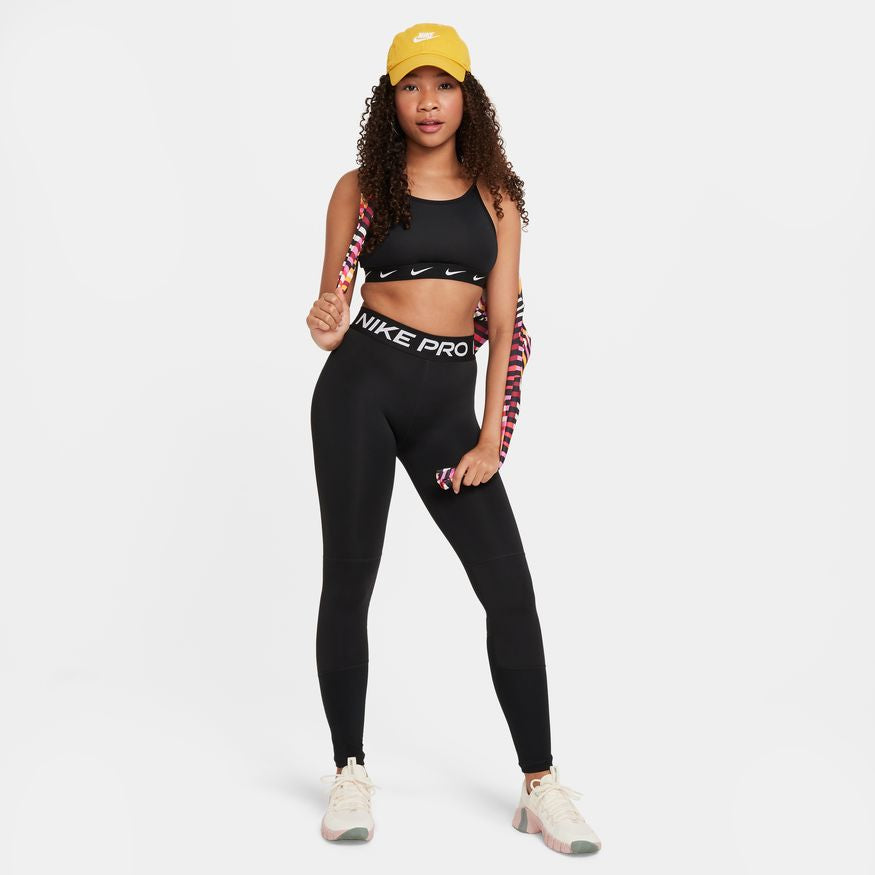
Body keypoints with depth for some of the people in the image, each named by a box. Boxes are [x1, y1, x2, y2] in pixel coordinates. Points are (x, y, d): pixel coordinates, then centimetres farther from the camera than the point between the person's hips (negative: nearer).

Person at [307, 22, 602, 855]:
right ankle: (350, 772, 18)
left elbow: (504, 324, 5)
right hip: (361, 382, -1)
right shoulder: (361, 187, 5)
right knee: (349, 581, 2)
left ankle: (541, 787, 7)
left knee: (511, 589, -5)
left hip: (448, 401, 2)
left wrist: (490, 439, -3)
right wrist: (326, 326, -19)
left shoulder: (496, 194, 9)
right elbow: (331, 301, 7)